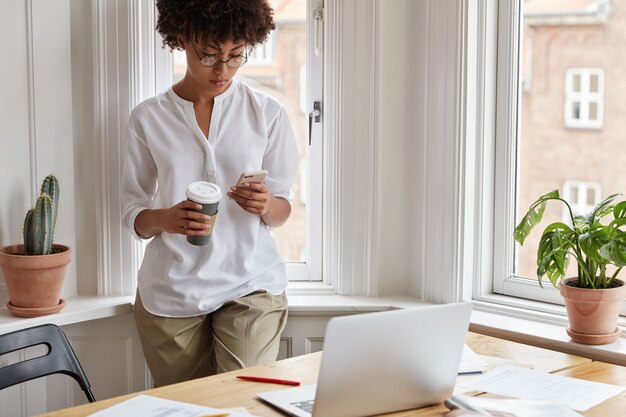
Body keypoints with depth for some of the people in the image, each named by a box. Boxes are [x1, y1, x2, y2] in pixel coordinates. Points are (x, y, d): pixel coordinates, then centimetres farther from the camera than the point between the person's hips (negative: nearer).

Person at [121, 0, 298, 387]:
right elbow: (134, 215, 4)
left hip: (250, 284, -1)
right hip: (171, 292, 1)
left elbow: (282, 210, 6)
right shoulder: (149, 117, 1)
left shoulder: (267, 113, 1)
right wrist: (165, 218, -18)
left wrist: (266, 206, -17)